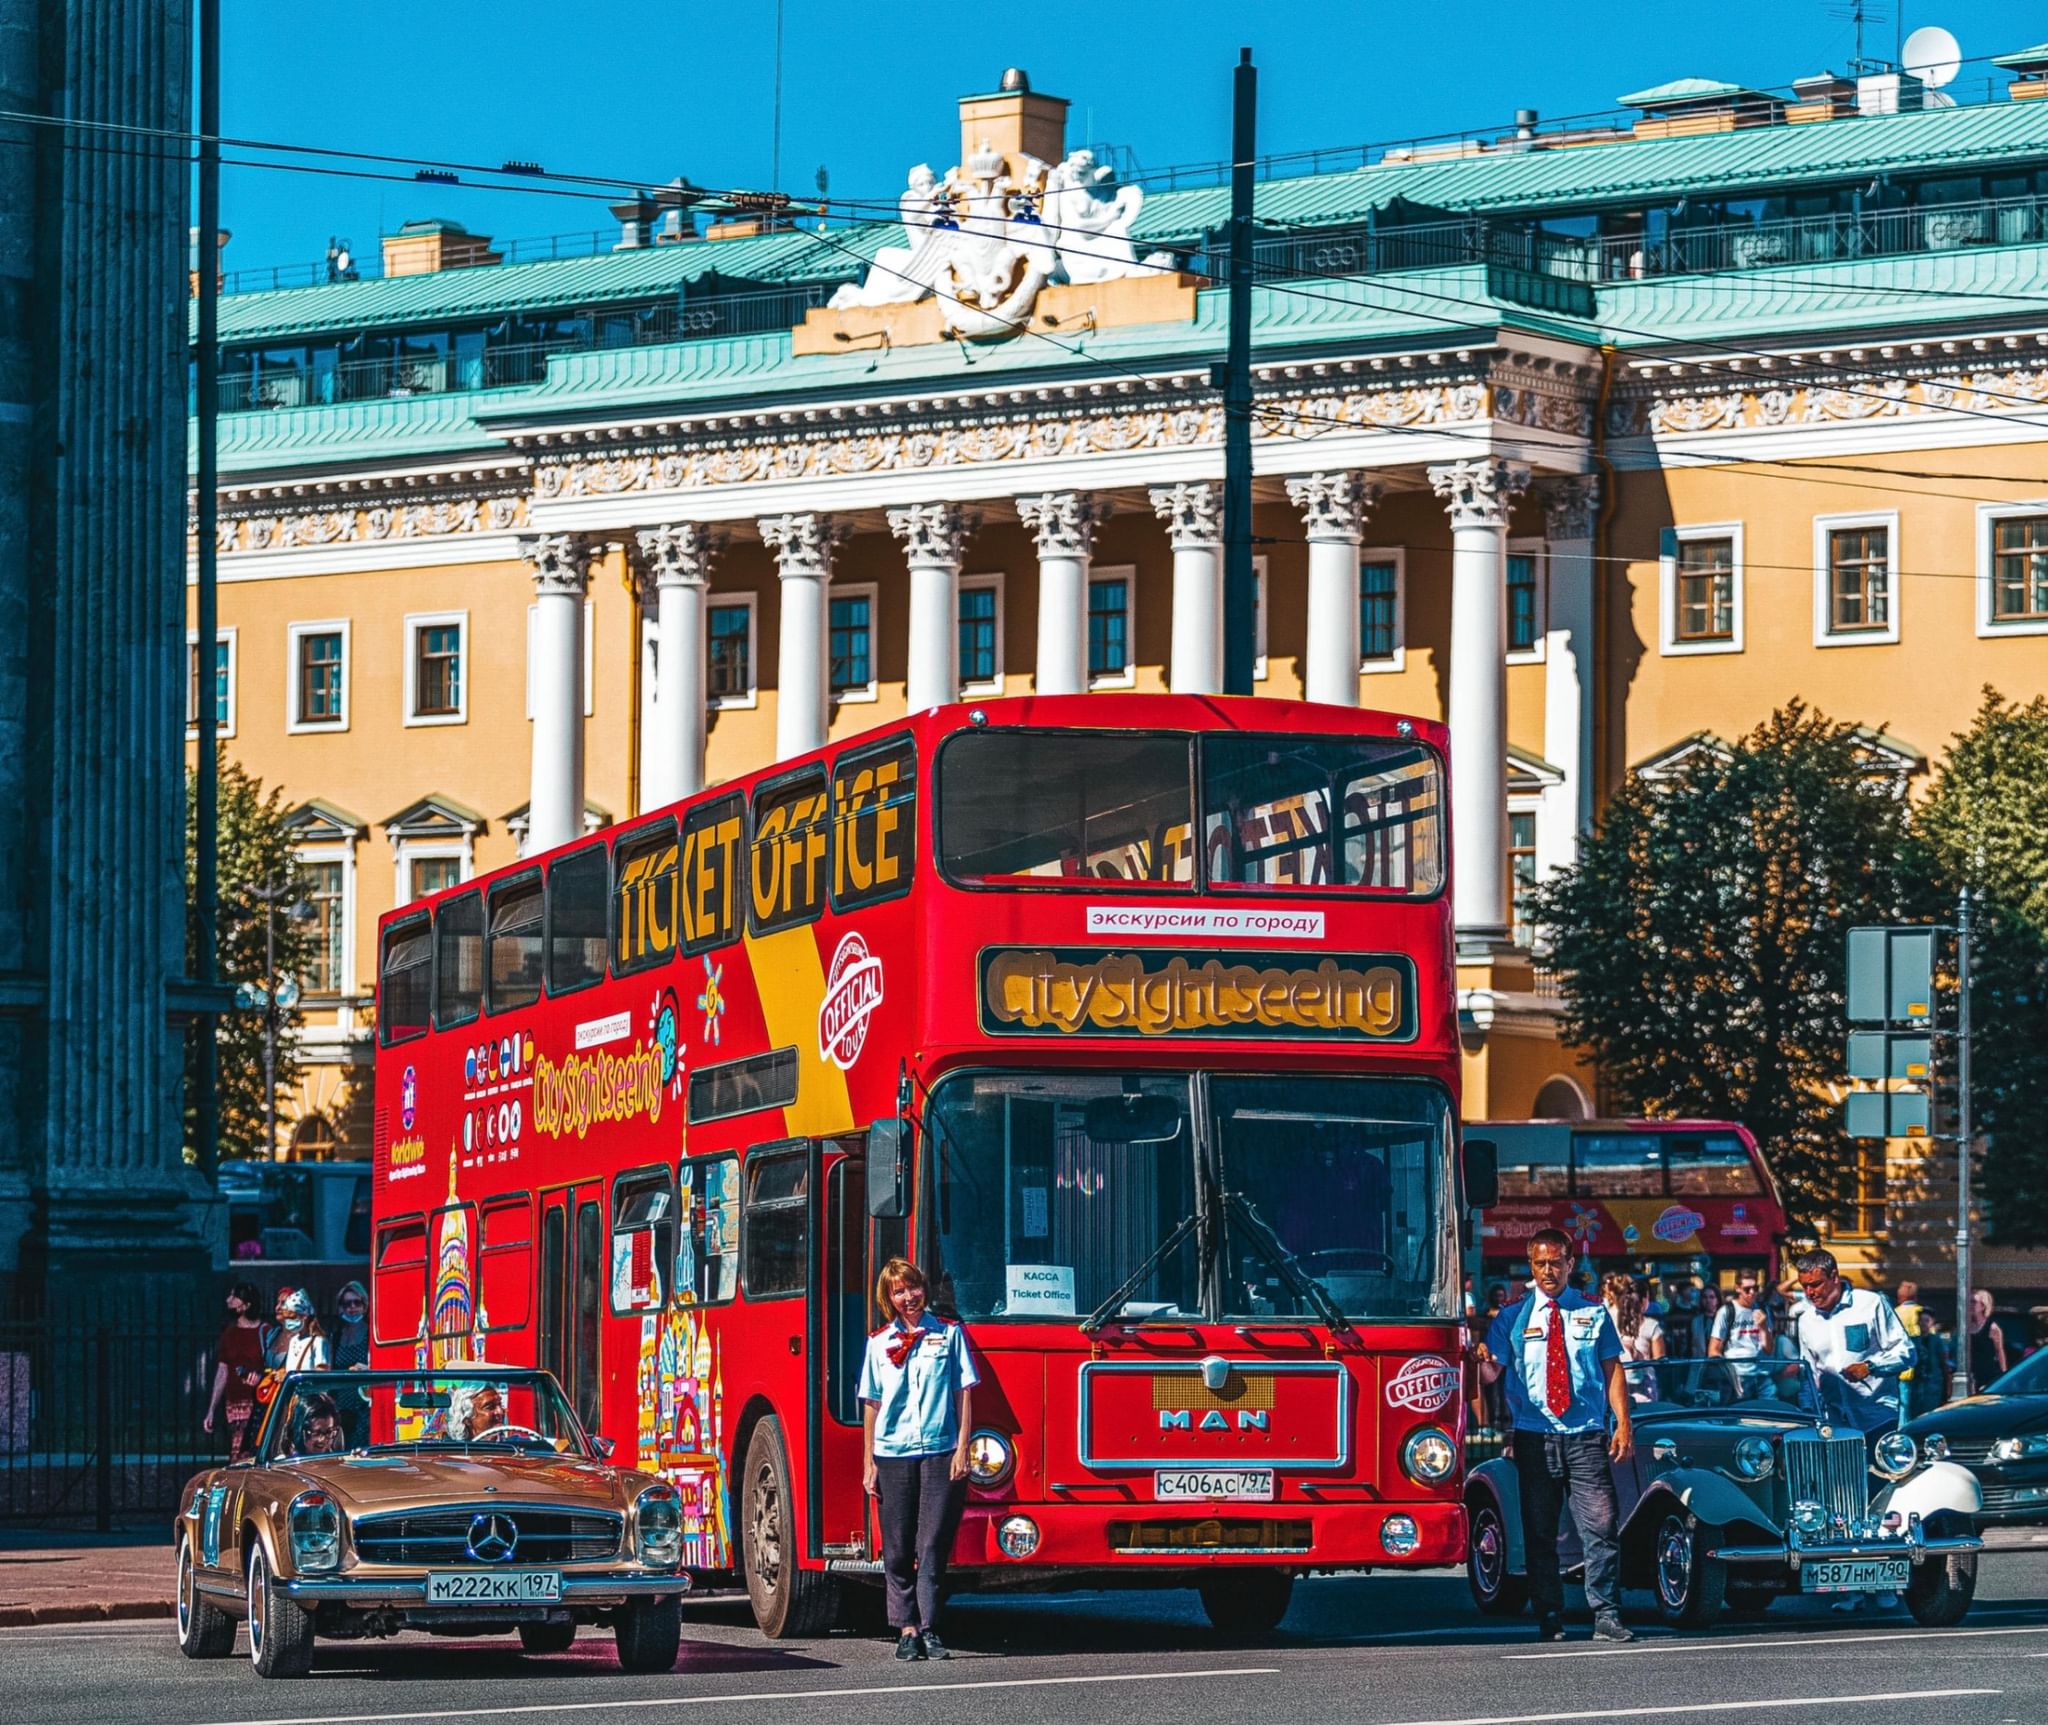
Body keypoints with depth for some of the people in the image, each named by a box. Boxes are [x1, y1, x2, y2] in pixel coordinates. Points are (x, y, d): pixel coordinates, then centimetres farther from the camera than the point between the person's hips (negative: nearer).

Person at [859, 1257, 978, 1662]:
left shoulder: (949, 1334, 7)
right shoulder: (879, 1343, 10)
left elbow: (963, 1395, 6)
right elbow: (872, 1404, 11)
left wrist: (962, 1450, -2)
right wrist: (869, 1462, 7)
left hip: (940, 1453, -2)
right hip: (893, 1454, 2)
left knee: (933, 1548, -5)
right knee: (898, 1550, 1)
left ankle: (929, 1629, -3)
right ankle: (907, 1630, 6)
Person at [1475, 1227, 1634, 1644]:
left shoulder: (1593, 1314, 11)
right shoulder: (1513, 1318, 9)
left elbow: (1612, 1371, 9)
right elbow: (1491, 1373, 1)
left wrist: (1623, 1425, 0)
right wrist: (1483, 1362, -23)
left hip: (1586, 1436, 0)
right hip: (1534, 1436, 1)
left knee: (1600, 1526, -8)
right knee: (1539, 1531, 3)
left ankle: (1606, 1616, -5)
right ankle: (1549, 1620, 9)